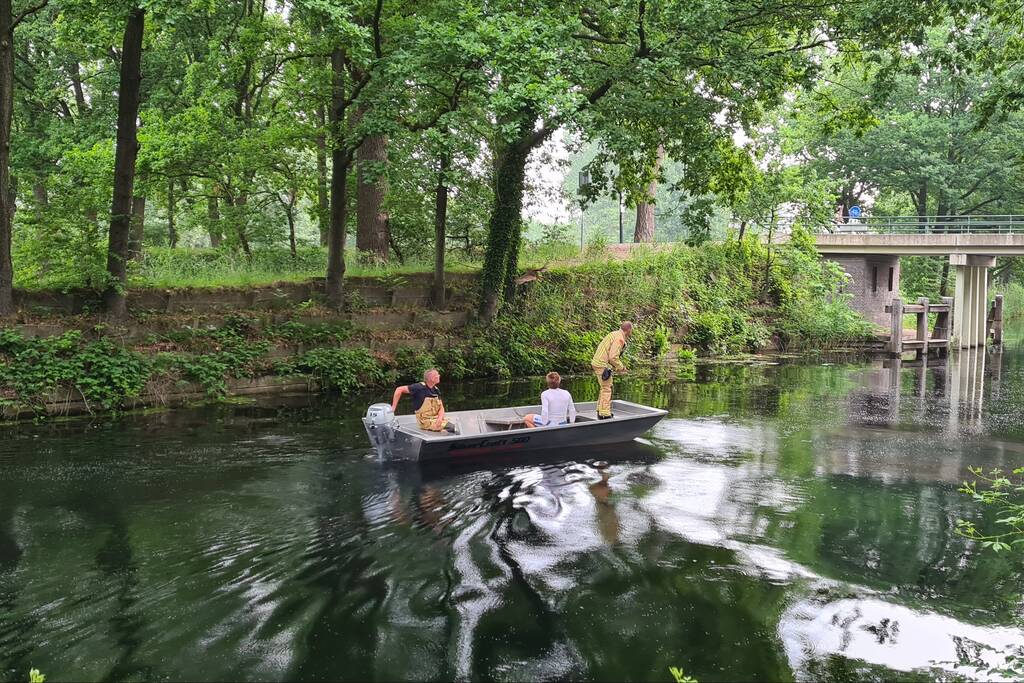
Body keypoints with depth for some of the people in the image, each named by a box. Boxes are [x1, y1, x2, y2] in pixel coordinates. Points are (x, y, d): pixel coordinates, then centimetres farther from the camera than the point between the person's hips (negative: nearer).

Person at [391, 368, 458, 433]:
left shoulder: (436, 390, 7)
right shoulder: (420, 387, -15)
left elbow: (441, 408, 7)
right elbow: (399, 390, -14)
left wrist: (440, 418, -15)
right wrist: (393, 407, -13)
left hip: (437, 419, 7)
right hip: (426, 421, -7)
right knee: (452, 427, -20)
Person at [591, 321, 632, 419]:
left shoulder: (614, 334, 16)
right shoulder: (619, 339, -15)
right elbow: (613, 357, -22)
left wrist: (616, 367, 19)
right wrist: (621, 367, -6)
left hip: (597, 362, 10)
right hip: (602, 365, -10)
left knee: (605, 388, 19)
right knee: (606, 389, -5)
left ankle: (600, 412, 25)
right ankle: (605, 415, -5)